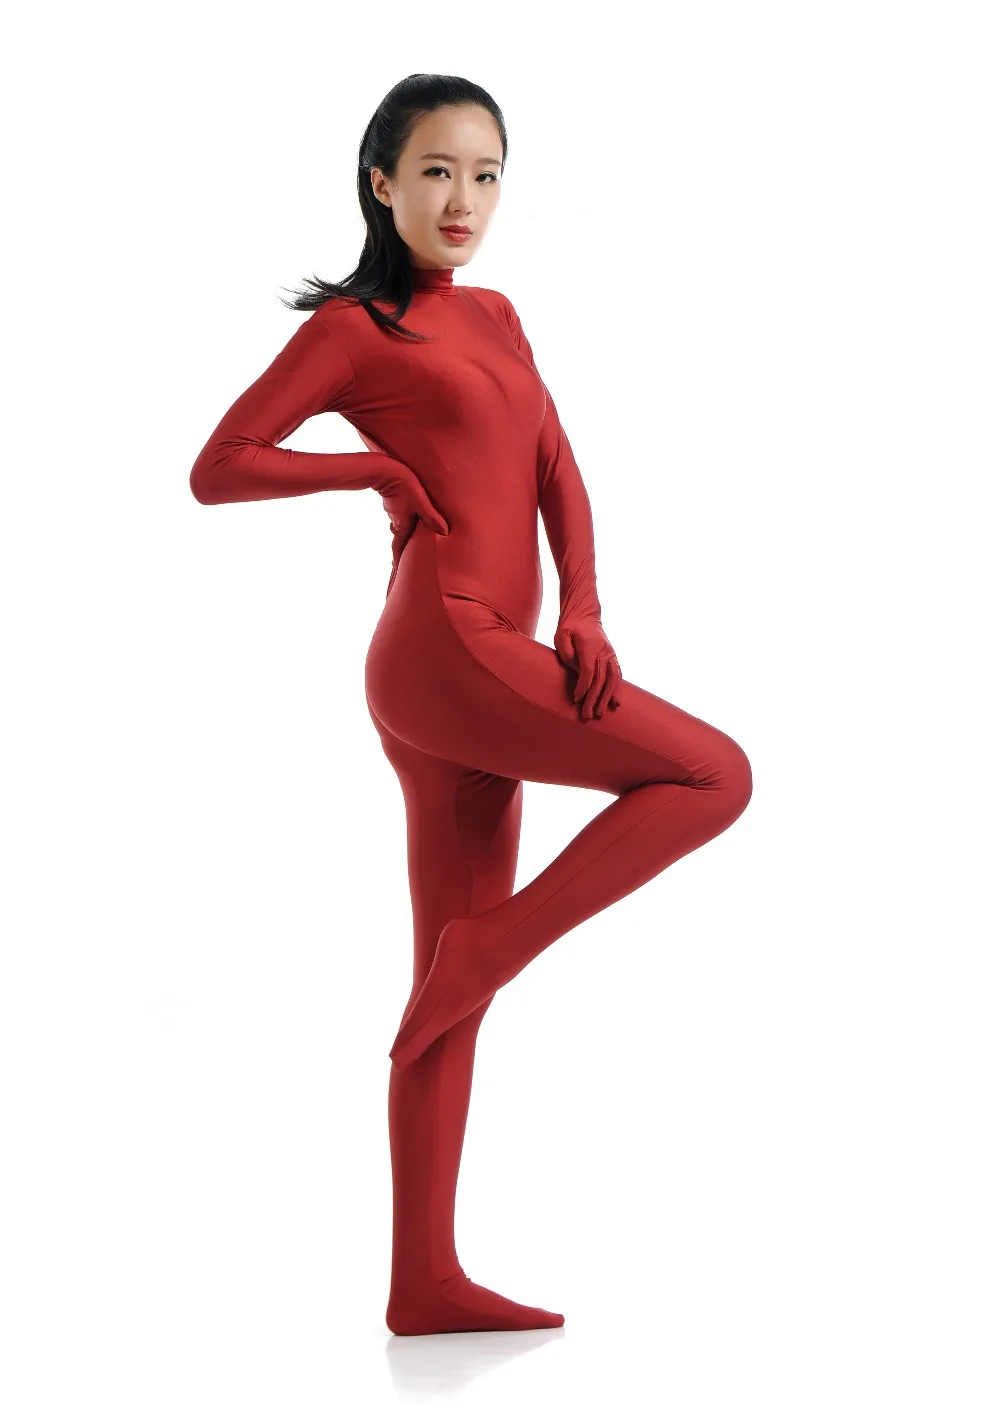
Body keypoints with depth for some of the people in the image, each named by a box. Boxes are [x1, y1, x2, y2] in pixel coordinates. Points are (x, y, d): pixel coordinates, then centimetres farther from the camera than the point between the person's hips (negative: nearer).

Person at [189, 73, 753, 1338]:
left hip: (477, 679, 7)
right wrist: (378, 466, -5)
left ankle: (425, 1283, 10)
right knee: (715, 775, -9)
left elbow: (559, 473, 13)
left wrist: (583, 608, -2)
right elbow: (217, 470, -2)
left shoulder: (494, 317, 21)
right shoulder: (353, 327, 1)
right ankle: (488, 943, -4)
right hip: (446, 650, -7)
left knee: (453, 999, 6)